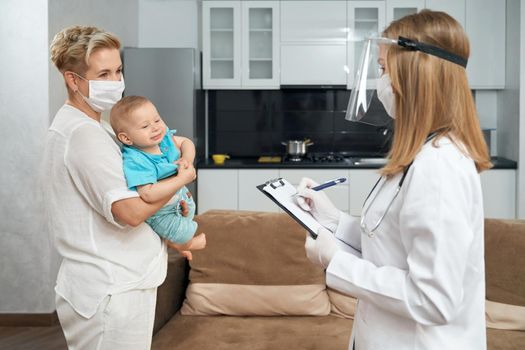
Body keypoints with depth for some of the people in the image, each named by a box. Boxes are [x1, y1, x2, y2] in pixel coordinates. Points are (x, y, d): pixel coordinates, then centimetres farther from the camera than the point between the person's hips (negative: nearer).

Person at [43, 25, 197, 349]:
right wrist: (182, 178, -12)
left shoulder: (75, 126, 14)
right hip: (110, 294, -10)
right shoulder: (83, 133, -19)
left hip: (107, 284, 10)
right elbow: (130, 211, -27)